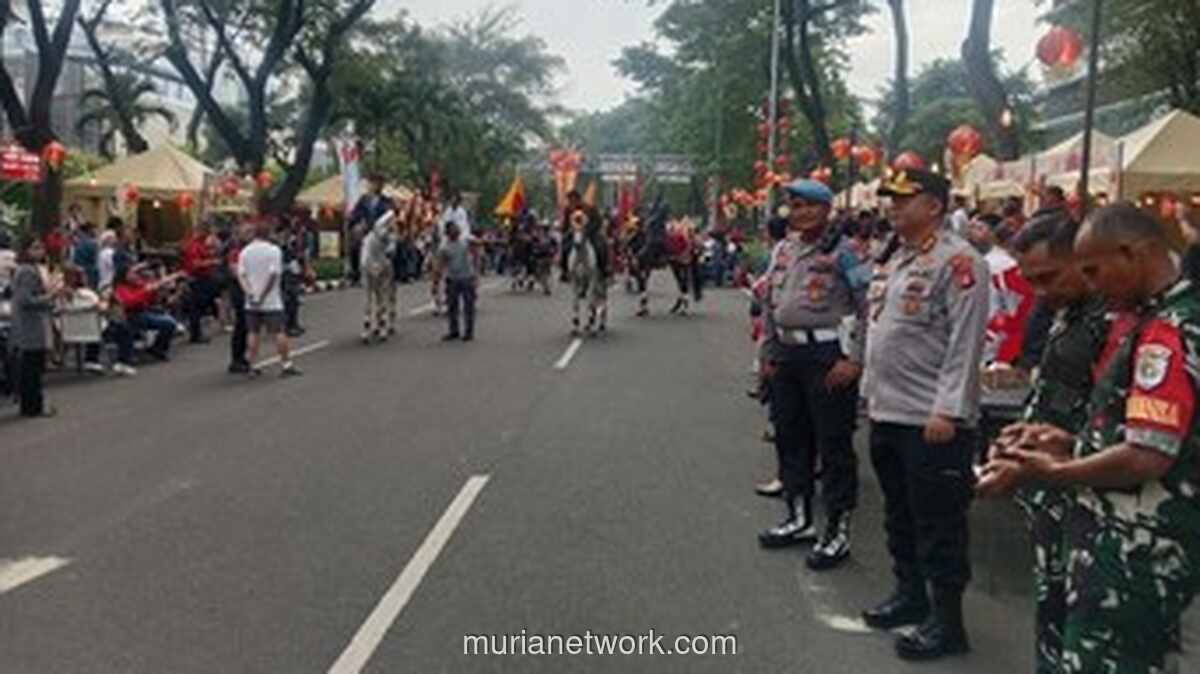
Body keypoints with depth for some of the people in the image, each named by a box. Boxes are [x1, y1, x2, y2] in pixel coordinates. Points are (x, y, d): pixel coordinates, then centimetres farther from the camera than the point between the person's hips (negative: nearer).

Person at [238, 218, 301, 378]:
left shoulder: (245, 251, 4)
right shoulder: (274, 250, -8)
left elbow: (241, 275, -3)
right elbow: (274, 274, -16)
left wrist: (250, 293, -9)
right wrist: (263, 295, -13)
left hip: (251, 303, 4)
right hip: (271, 301, -4)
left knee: (253, 333, 8)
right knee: (278, 332, 0)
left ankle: (252, 367, 8)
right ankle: (287, 365, 3)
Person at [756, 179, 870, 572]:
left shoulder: (841, 251, -10)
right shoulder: (782, 250, 12)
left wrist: (855, 360, -17)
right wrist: (770, 352, 16)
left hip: (826, 354, -7)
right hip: (787, 352, 8)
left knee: (833, 444, 0)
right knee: (790, 437, 16)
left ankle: (838, 531, 12)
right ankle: (799, 519, 31)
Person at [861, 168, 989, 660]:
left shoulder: (958, 261, -14)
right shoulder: (895, 258, 14)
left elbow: (965, 343, -19)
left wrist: (946, 411, -22)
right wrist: (871, 393, 19)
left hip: (931, 420, -9)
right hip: (887, 413, 9)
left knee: (938, 524, 2)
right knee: (899, 516, 20)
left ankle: (947, 621, 14)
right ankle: (910, 595, 35)